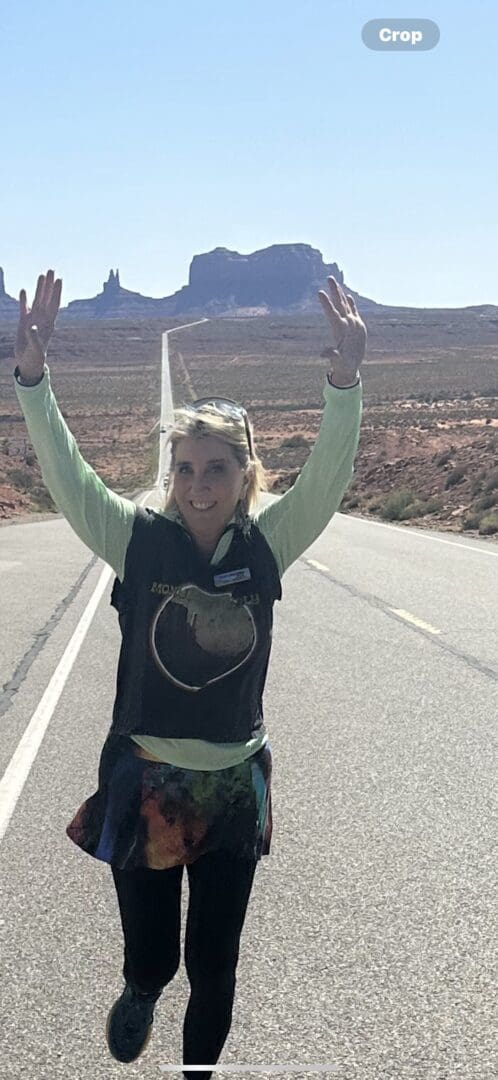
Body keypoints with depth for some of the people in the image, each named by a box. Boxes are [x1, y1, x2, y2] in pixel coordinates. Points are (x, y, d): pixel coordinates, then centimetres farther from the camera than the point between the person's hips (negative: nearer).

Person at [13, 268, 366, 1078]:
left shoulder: (267, 544, -6)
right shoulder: (140, 540, -8)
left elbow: (328, 477, -18)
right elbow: (66, 474, -17)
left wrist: (346, 381, -33)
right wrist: (33, 373, -30)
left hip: (234, 785, 1)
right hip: (143, 781, 0)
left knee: (214, 966, 14)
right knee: (151, 956, 13)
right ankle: (140, 991, 52)